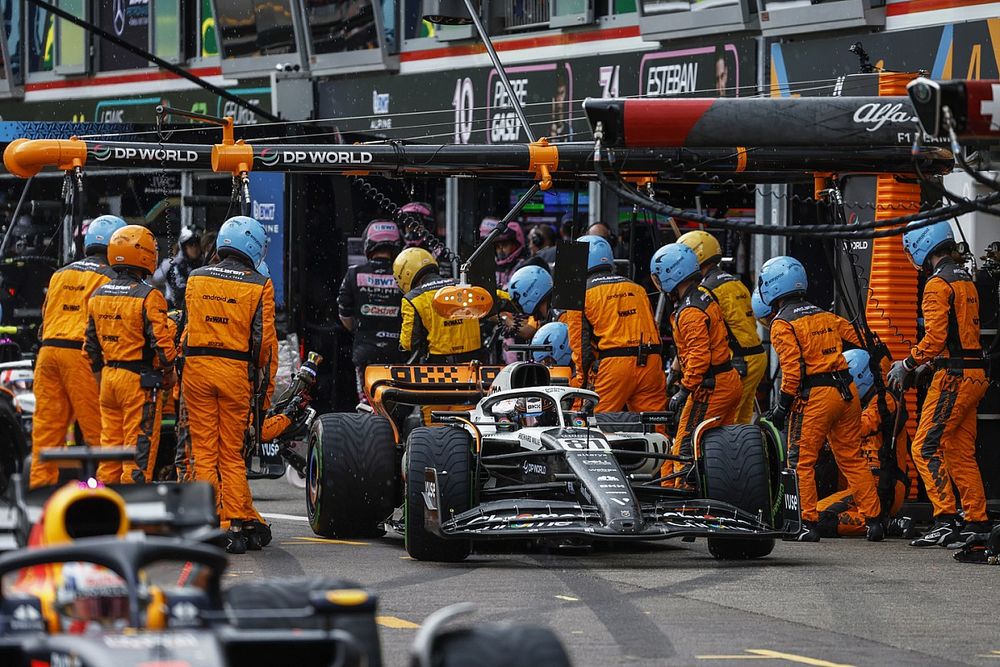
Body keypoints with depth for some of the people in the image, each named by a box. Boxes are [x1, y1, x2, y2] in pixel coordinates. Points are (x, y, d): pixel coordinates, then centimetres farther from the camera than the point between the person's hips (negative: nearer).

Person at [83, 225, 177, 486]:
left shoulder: (98, 296, 8)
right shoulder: (148, 297, -14)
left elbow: (91, 343, 15)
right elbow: (161, 340, -16)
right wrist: (170, 372, -1)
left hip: (109, 376, 7)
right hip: (140, 381, -7)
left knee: (110, 444, 13)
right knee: (139, 447, -2)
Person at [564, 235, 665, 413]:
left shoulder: (580, 295, 5)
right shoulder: (638, 289, 20)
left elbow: (580, 345, 2)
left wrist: (583, 384, 7)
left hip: (613, 365, -4)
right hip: (650, 362, 5)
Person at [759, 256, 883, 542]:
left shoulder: (782, 325, -5)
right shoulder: (827, 317, 15)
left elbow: (792, 370, -14)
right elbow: (863, 342, 16)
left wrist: (782, 407, -9)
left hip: (814, 398, -7)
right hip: (846, 391, 7)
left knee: (802, 462, 2)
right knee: (852, 459, 11)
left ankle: (809, 523, -1)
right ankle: (873, 521, 9)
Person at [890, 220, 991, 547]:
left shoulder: (938, 284, -12)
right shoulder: (966, 279, 18)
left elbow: (935, 337, -19)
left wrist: (907, 364, -6)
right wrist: (919, 362, 22)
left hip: (953, 375, -9)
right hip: (975, 373, 9)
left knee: (926, 448, -9)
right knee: (960, 452, 12)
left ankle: (945, 518, -16)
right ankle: (976, 522, 12)